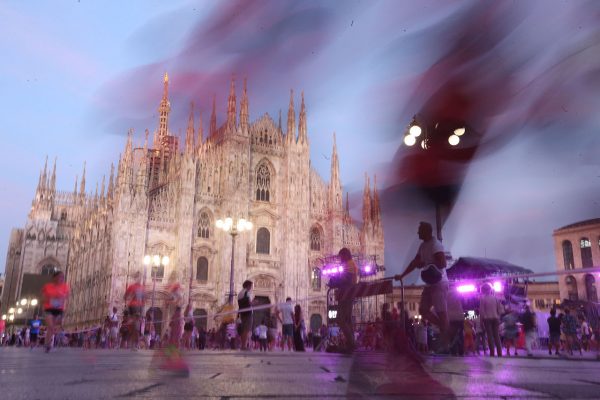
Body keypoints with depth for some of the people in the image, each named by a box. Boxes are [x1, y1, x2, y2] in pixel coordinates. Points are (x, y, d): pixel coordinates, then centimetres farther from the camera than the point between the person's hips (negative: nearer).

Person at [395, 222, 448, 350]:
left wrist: (425, 265, -18)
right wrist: (402, 275, 16)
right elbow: (414, 262, 18)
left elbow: (442, 263, -24)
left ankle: (445, 343, -3)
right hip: (430, 284, 10)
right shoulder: (423, 245, 14)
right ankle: (444, 328, 19)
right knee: (423, 310, 10)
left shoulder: (435, 244, -15)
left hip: (439, 283, -10)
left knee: (441, 312, -8)